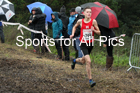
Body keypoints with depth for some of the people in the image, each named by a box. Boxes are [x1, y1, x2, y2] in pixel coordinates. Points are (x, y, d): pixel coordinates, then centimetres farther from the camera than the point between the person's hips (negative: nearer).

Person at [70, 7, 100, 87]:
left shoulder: (93, 21, -6)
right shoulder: (80, 21, -4)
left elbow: (99, 32, -2)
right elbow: (75, 27, 19)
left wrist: (94, 30, -21)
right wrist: (73, 34, 3)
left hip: (90, 43, 2)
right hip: (83, 44, -2)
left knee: (83, 61, 20)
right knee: (88, 61, -18)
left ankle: (75, 61, 56)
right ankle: (90, 80, -9)